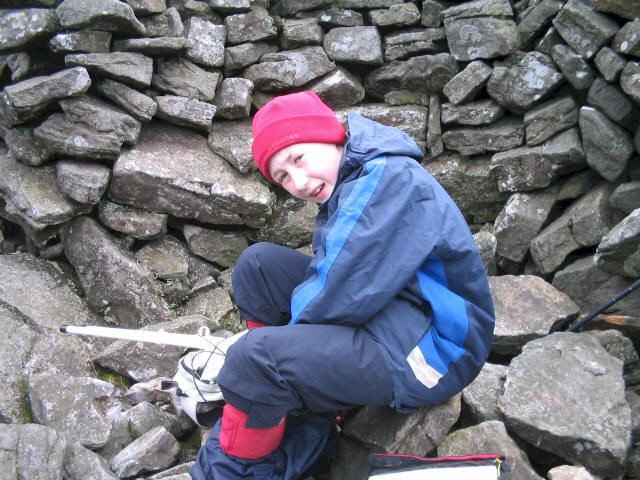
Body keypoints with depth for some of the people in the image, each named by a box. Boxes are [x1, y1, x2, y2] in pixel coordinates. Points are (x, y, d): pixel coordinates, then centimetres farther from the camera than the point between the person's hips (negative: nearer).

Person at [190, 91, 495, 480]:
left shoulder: (389, 178, -20)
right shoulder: (344, 189, 12)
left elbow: (342, 296, -24)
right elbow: (335, 277, 10)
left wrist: (293, 326, -6)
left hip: (428, 351, -10)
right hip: (380, 313, 10)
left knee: (257, 356, -26)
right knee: (258, 264, 4)